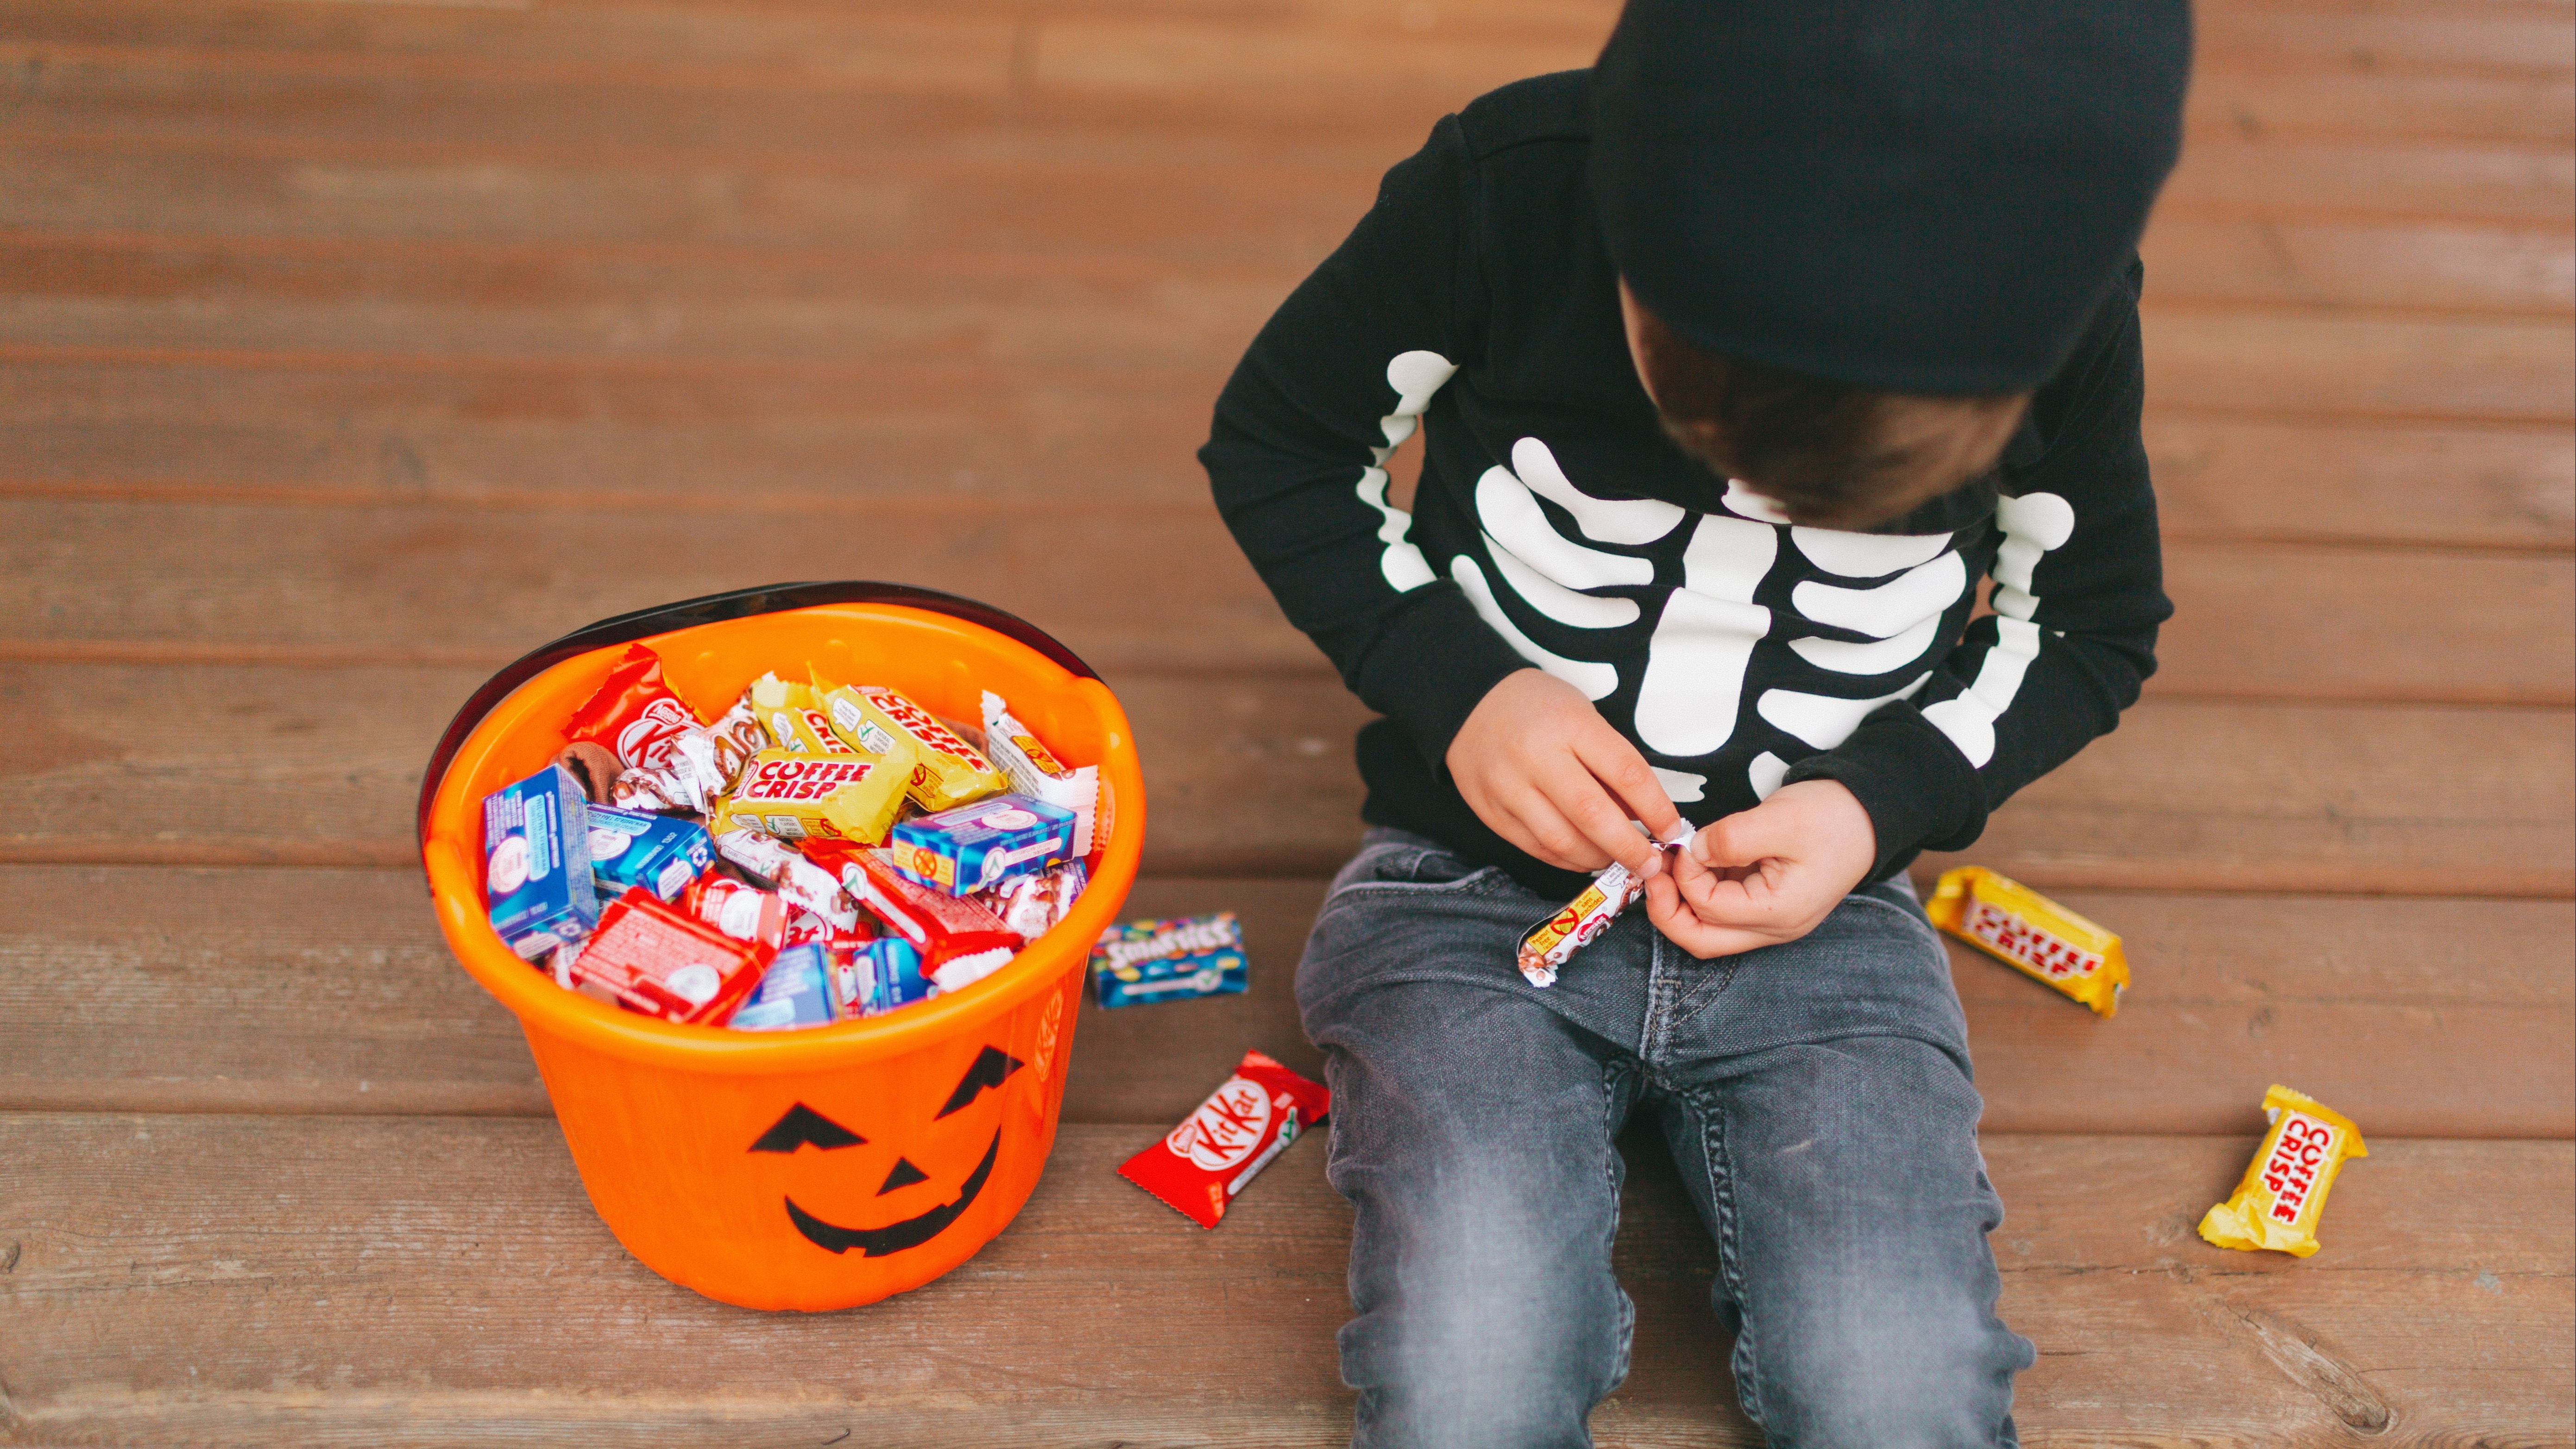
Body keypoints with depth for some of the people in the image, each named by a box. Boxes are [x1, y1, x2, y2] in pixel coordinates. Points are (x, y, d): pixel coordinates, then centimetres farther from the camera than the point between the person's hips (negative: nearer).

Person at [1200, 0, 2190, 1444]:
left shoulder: (2062, 301, -11)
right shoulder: (1514, 188, -16)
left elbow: (2095, 628, 7)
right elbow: (1279, 443, 0)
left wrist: (1880, 805, -11)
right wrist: (1459, 686, -14)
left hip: (1820, 905, 2)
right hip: (1481, 881, -1)